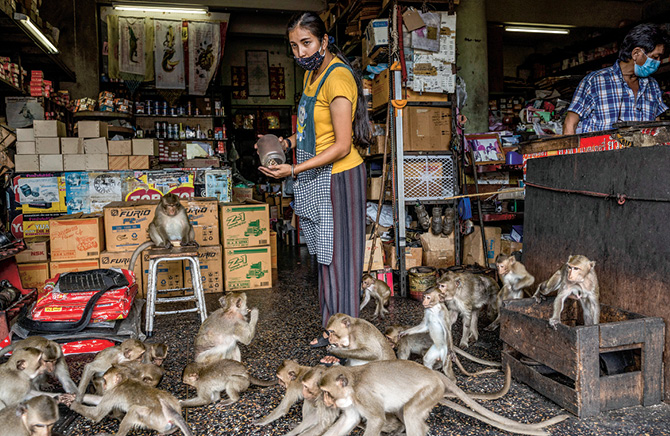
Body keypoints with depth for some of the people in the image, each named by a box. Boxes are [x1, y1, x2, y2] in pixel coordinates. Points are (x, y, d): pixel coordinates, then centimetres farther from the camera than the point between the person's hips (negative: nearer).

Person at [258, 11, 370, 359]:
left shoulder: (338, 77, -18)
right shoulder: (311, 73, 12)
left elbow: (342, 146, -22)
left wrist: (294, 170, -24)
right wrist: (291, 141, 7)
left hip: (338, 177, -9)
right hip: (316, 178, 10)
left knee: (339, 258, -3)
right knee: (325, 256, 15)